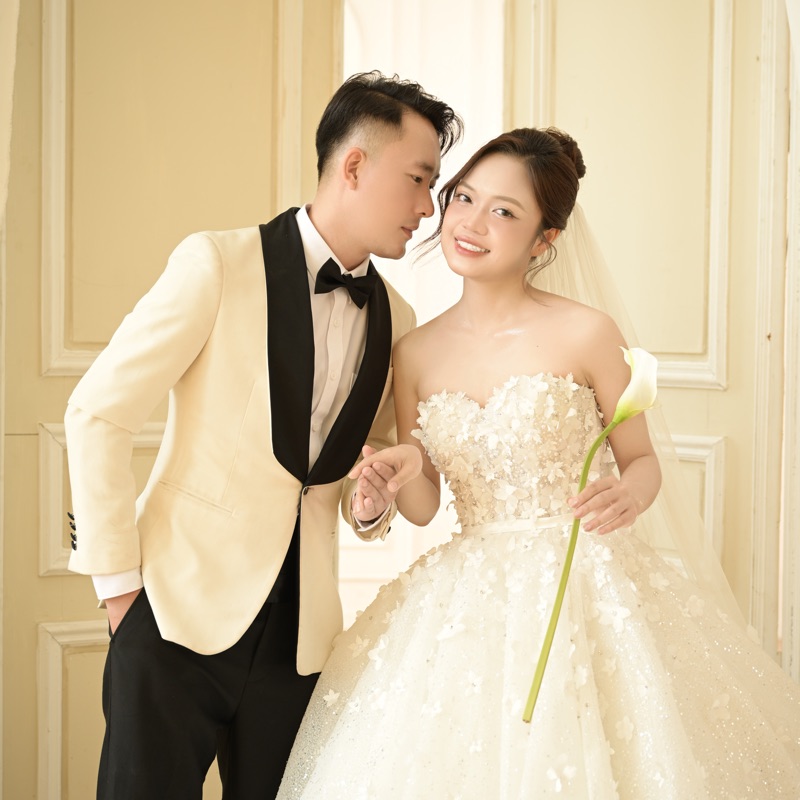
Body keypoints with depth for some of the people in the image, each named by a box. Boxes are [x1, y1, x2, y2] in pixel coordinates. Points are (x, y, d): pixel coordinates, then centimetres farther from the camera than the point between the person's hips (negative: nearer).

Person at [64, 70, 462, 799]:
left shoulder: (396, 320, 9)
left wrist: (372, 503, -2)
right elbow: (97, 414, -7)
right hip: (180, 613, -4)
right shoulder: (219, 264, -8)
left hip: (299, 636, 5)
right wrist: (118, 580, -8)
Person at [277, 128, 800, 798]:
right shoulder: (415, 353, 3)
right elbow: (422, 508, 8)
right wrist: (407, 471, -14)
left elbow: (643, 460, 2)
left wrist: (626, 496, -20)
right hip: (472, 602, 3)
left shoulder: (586, 333, -8)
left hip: (587, 590, -3)